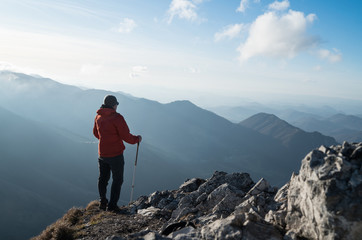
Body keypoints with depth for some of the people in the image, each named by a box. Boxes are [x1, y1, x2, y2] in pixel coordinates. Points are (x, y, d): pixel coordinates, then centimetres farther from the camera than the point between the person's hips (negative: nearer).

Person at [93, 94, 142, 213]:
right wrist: (137, 139, 0)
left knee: (103, 178, 18)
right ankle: (112, 205, 9)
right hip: (115, 154, -6)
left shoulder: (98, 117, 5)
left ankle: (102, 202, 28)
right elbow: (126, 136, -19)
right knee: (117, 180, 6)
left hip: (102, 153, 7)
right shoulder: (117, 117, -18)